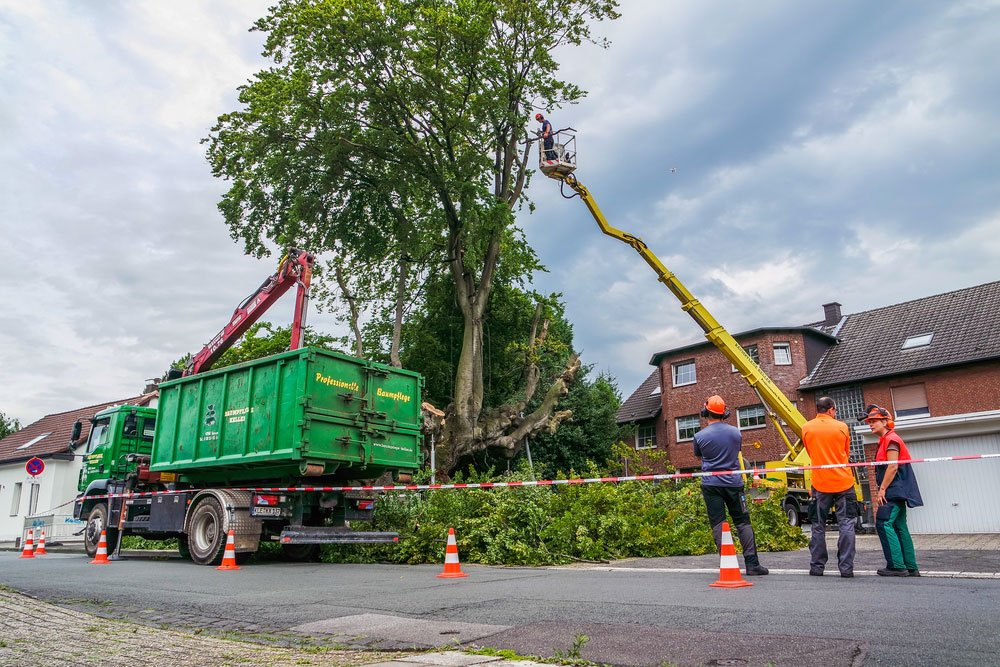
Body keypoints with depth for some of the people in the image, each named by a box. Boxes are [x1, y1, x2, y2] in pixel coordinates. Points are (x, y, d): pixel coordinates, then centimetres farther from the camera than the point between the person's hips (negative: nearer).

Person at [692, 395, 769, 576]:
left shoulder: (700, 436, -6)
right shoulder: (735, 432, 1)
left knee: (718, 524, 2)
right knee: (743, 522, 7)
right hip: (733, 483, 2)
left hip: (711, 484, -2)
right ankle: (752, 563, 4)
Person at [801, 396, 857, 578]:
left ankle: (816, 567, 10)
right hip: (843, 482, -1)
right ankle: (846, 568, 0)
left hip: (820, 483, 1)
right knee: (846, 525, 3)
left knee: (818, 526, 8)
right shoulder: (842, 427, 0)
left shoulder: (806, 428, 1)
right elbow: (847, 454, 12)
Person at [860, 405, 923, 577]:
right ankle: (911, 567, 13)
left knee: (884, 524, -13)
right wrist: (882, 490, 17)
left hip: (894, 491, -10)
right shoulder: (885, 441, 19)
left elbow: (893, 467, -19)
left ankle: (897, 566, -12)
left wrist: (882, 489, -18)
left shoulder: (891, 439, -11)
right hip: (896, 492, 10)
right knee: (899, 527, 10)